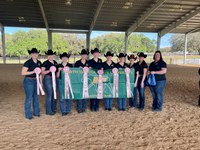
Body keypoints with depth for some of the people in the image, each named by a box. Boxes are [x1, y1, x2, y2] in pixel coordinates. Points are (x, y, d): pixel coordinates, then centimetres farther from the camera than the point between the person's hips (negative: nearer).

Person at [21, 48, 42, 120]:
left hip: (36, 81, 6)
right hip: (29, 81, -6)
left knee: (36, 97, 14)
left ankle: (36, 112, 28)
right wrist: (33, 72, -22)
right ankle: (28, 115, 13)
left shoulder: (39, 62, 7)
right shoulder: (28, 62, -12)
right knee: (29, 98, 0)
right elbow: (23, 73, -15)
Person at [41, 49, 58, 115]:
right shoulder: (45, 63, -8)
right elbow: (42, 72, -11)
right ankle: (48, 111, 8)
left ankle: (53, 109, 28)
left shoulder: (55, 62, 11)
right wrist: (49, 70, -22)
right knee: (49, 95, -3)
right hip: (48, 79, -7)